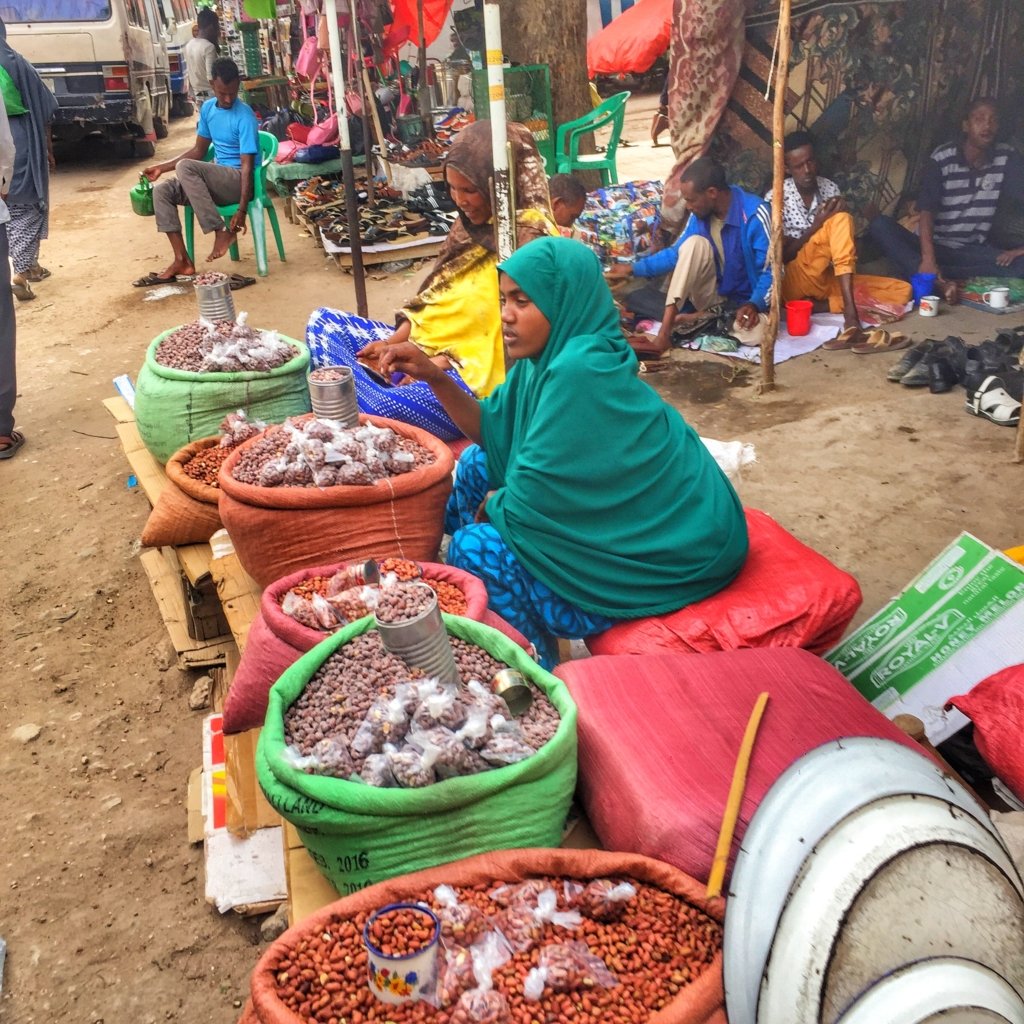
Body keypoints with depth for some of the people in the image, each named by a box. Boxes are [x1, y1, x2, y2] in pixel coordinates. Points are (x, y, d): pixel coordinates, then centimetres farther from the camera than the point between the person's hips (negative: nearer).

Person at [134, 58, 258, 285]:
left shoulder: (244, 116, -15)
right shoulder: (208, 108, 9)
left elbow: (247, 165, -20)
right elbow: (198, 151, 17)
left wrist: (242, 209, -27)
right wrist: (161, 167, 9)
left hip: (239, 180, -8)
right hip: (218, 178, 8)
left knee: (185, 167, -29)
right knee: (162, 191, -9)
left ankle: (222, 231, -24)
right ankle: (182, 262, -13)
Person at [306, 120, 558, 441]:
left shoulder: (531, 237, -14)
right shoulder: (472, 223, 14)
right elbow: (435, 293, 17)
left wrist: (440, 364, -19)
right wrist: (394, 341, 3)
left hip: (479, 377, -11)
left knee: (378, 409, -36)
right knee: (323, 323, 5)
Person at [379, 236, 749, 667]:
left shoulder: (579, 372, -28)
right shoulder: (552, 356, 0)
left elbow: (528, 504, -25)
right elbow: (491, 430, 9)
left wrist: (492, 504, -3)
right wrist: (434, 377, -4)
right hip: (628, 521, 10)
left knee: (474, 548, -15)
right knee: (477, 464, 11)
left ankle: (539, 672, 8)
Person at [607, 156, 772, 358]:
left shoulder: (754, 214, -20)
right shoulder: (700, 213, -4)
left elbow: (771, 270, -18)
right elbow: (678, 252, 11)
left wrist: (755, 304, -35)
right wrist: (634, 269, 9)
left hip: (744, 302, -4)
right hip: (713, 295, 4)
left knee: (755, 333, -39)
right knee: (695, 242, -25)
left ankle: (701, 318, -11)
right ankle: (664, 334, -34)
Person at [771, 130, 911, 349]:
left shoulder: (830, 188, 7)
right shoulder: (776, 198, -8)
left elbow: (843, 239, 10)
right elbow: (780, 256, -10)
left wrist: (842, 213, -11)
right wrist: (816, 226, -20)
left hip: (831, 277, 6)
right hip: (796, 281, -6)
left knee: (902, 291, -7)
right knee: (839, 221, -28)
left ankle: (817, 305, -17)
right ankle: (851, 315, -41)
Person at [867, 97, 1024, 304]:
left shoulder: (1007, 158, 0)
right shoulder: (941, 159, -8)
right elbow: (926, 212, -19)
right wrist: (928, 259, -36)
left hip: (974, 251, 2)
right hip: (934, 246, -2)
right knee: (879, 225, -30)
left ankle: (941, 279, -37)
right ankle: (939, 282, -47)